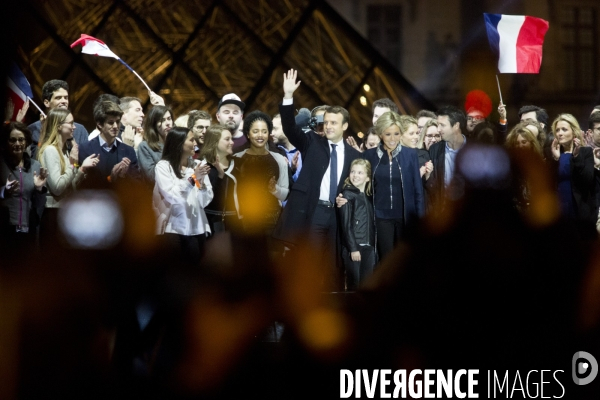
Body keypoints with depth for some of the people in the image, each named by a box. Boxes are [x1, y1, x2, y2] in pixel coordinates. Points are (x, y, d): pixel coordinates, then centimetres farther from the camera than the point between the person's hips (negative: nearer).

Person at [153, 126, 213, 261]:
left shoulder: (197, 166, 9)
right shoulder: (163, 166, -2)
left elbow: (206, 201, 5)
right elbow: (171, 196, -14)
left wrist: (201, 182, -11)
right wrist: (192, 178, -15)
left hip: (198, 228, 4)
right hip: (176, 229, -4)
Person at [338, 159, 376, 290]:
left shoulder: (368, 196, 14)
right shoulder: (348, 194, -2)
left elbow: (371, 224, 13)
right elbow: (346, 224, -7)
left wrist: (373, 245, 5)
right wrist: (353, 248, -13)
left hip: (369, 247, 5)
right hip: (353, 247, -5)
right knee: (354, 284, -4)